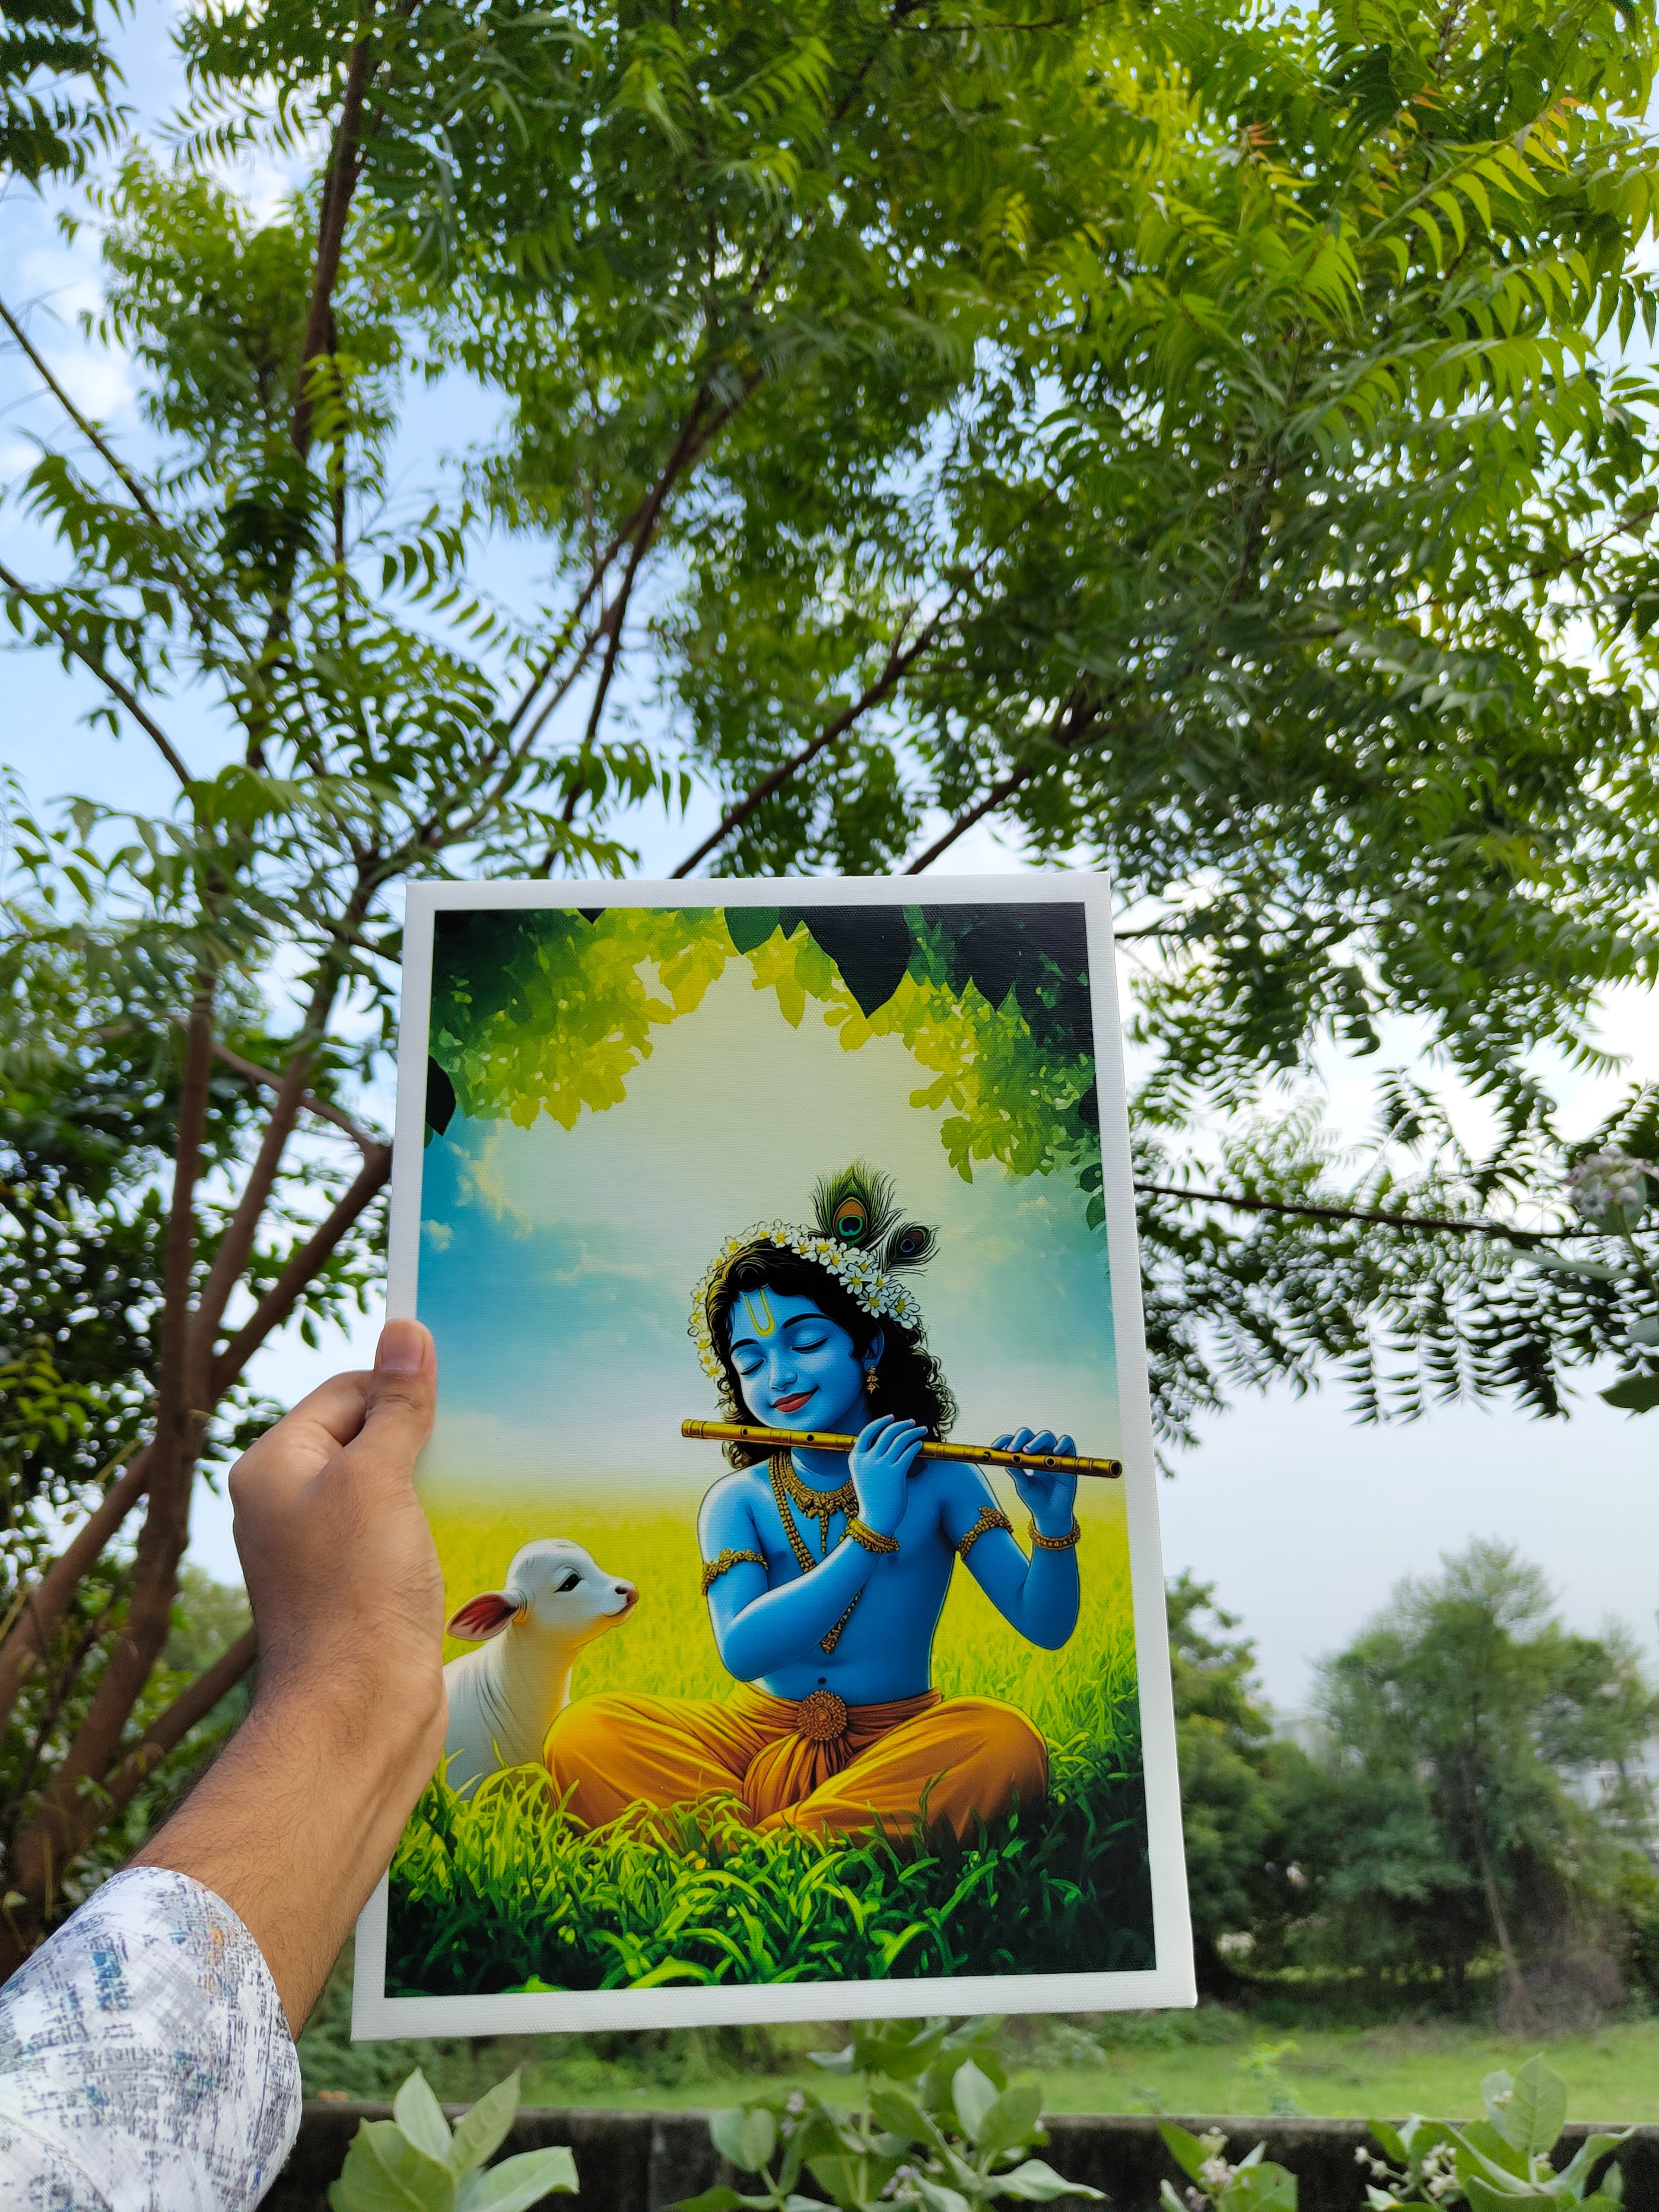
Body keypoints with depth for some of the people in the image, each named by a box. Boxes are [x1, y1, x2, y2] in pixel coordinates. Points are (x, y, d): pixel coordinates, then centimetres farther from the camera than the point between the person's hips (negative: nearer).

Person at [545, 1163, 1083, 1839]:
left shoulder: (937, 1481, -2)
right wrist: (870, 1531, -28)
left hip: (898, 1748, 0)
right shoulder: (737, 1502, -1)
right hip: (759, 1739, 0)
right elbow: (741, 1652, -19)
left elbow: (1046, 1627, -4)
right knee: (585, 1735, -21)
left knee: (1008, 1742, -33)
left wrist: (1054, 1522, -25)